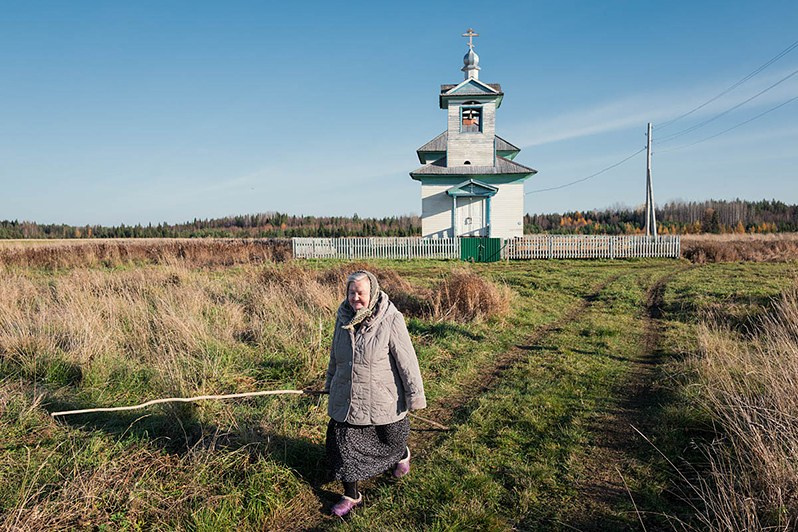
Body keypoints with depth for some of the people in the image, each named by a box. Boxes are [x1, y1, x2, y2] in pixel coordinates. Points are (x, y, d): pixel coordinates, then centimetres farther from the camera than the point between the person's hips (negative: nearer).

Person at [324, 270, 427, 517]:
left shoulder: (391, 320, -21)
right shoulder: (344, 317, -3)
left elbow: (406, 359, -17)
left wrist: (415, 395, -14)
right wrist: (331, 382, 22)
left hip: (382, 400, -4)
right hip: (347, 399, 4)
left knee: (391, 438, 19)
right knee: (344, 445, 7)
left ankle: (402, 455, 55)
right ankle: (351, 495, 27)